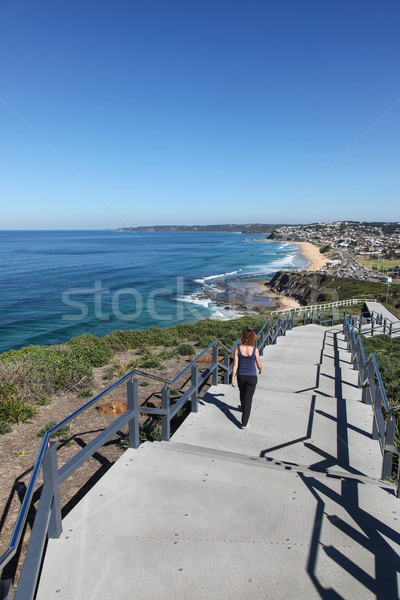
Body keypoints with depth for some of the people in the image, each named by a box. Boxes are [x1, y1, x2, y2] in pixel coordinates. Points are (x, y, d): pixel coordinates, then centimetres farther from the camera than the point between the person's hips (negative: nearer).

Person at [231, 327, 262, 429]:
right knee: (248, 399, 4)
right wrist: (261, 370, 19)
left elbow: (235, 365, -10)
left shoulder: (238, 348, -12)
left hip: (241, 376, 2)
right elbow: (259, 364, -5)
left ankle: (244, 410, 54)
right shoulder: (255, 349, -15)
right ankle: (244, 423, 2)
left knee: (242, 394, 27)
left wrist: (233, 378, -1)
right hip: (252, 377, -2)